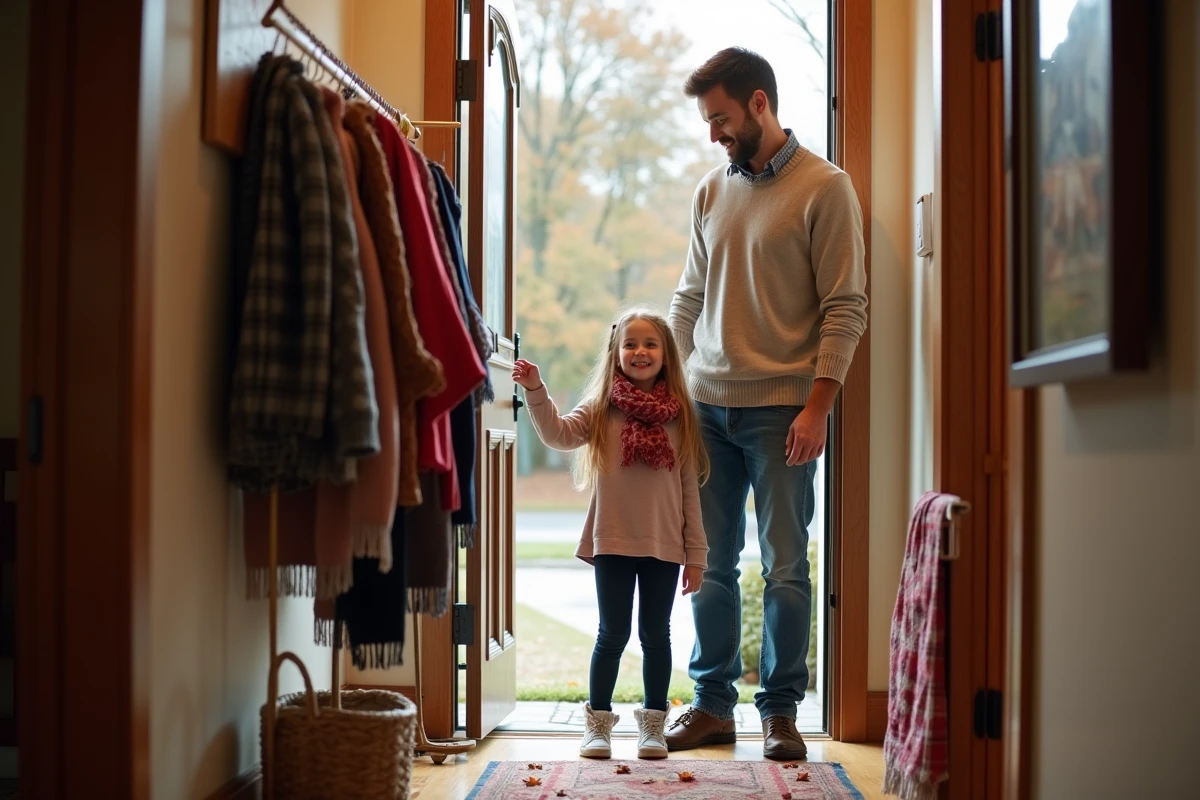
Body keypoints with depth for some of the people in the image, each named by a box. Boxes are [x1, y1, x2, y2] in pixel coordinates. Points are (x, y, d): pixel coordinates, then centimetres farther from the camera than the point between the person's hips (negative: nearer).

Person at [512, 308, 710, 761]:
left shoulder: (680, 415, 3)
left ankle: (652, 725, 20)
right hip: (613, 542, -1)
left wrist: (696, 553, 3)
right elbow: (559, 435, -17)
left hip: (664, 545, 1)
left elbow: (690, 488, 4)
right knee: (612, 634, 5)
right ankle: (598, 723, 16)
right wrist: (536, 392, -31)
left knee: (655, 634, 9)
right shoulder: (601, 409, 0)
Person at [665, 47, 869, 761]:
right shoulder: (712, 190, 13)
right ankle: (713, 704, 20)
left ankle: (781, 711, 13)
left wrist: (818, 405, -15)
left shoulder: (825, 188, -4)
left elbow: (846, 307, -8)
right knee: (711, 562, 9)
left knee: (785, 566, 2)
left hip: (782, 407, -5)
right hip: (706, 406, 5)